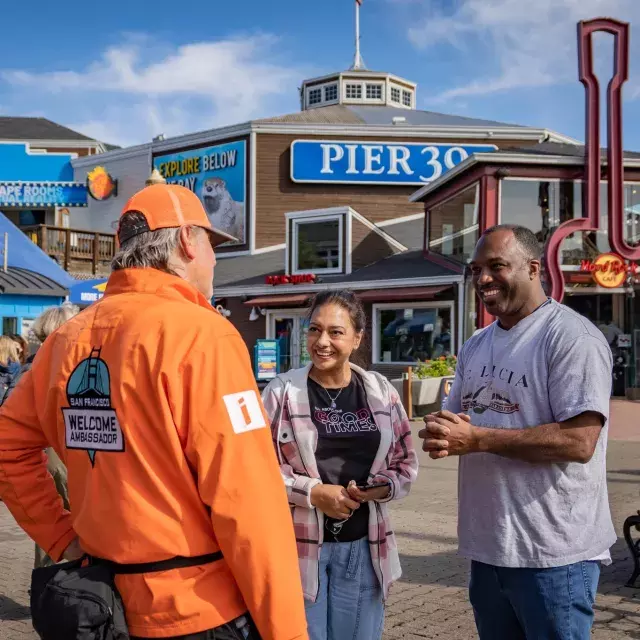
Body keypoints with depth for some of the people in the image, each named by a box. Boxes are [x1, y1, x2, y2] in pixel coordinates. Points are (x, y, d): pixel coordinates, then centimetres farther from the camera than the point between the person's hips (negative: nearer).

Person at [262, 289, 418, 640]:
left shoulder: (380, 391, 3)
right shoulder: (281, 390, -6)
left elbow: (406, 463, 9)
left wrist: (375, 489, -11)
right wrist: (313, 492, -16)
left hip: (363, 546, 3)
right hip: (299, 545, -3)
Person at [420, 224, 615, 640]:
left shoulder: (572, 337, -14)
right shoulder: (476, 346, 12)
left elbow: (579, 442, -22)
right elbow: (456, 421, 18)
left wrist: (476, 439, -22)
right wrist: (439, 433, -7)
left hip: (552, 553, -8)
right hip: (487, 546, 8)